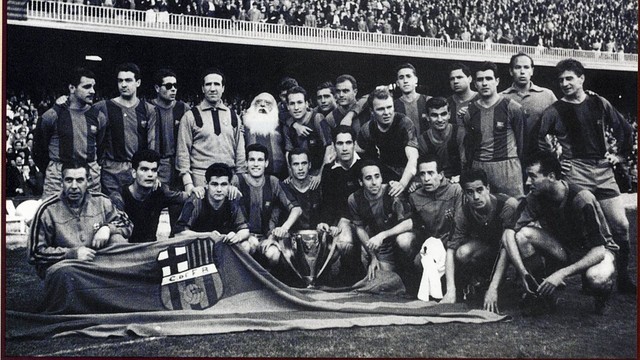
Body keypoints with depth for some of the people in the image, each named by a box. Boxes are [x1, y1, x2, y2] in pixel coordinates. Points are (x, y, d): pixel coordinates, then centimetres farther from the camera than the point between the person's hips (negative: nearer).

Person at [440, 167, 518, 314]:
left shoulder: (507, 205, -31)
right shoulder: (464, 213, -19)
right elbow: (451, 249, -21)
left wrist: (493, 289, -42)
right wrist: (451, 290, -33)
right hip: (485, 246, 2)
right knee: (463, 253, -32)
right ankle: (473, 279, 2)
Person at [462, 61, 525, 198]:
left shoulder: (512, 108, 0)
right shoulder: (470, 111, 10)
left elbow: (521, 141, 1)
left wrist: (524, 171, -3)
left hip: (507, 166, -3)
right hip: (478, 167, 3)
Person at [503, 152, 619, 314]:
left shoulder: (582, 199, -29)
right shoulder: (535, 198, -14)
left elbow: (598, 250, -29)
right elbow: (509, 234, -20)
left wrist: (562, 274, -38)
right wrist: (523, 272, -33)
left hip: (596, 251, -4)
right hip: (563, 248, 4)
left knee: (596, 279, -40)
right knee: (523, 234, -23)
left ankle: (600, 294, -1)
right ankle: (539, 290, -5)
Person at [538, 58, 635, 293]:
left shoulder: (599, 104, 11)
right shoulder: (553, 112, 2)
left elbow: (625, 130, 21)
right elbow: (537, 141, 6)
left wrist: (621, 155, 13)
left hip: (603, 170, 3)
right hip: (574, 172, -3)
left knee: (620, 224, -1)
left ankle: (623, 278, 13)